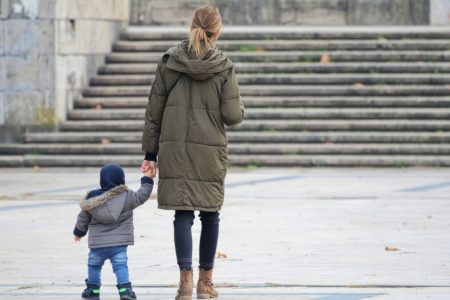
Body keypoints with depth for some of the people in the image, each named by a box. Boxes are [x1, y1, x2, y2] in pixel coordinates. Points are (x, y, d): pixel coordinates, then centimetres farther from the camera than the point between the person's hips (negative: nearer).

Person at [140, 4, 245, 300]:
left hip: (175, 150, 1)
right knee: (210, 214, 12)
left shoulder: (169, 62, 0)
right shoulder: (224, 67, -6)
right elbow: (233, 116, -9)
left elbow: (154, 110, 3)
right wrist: (239, 107, 15)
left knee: (183, 214, 1)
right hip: (210, 152, -1)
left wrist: (150, 152, 9)